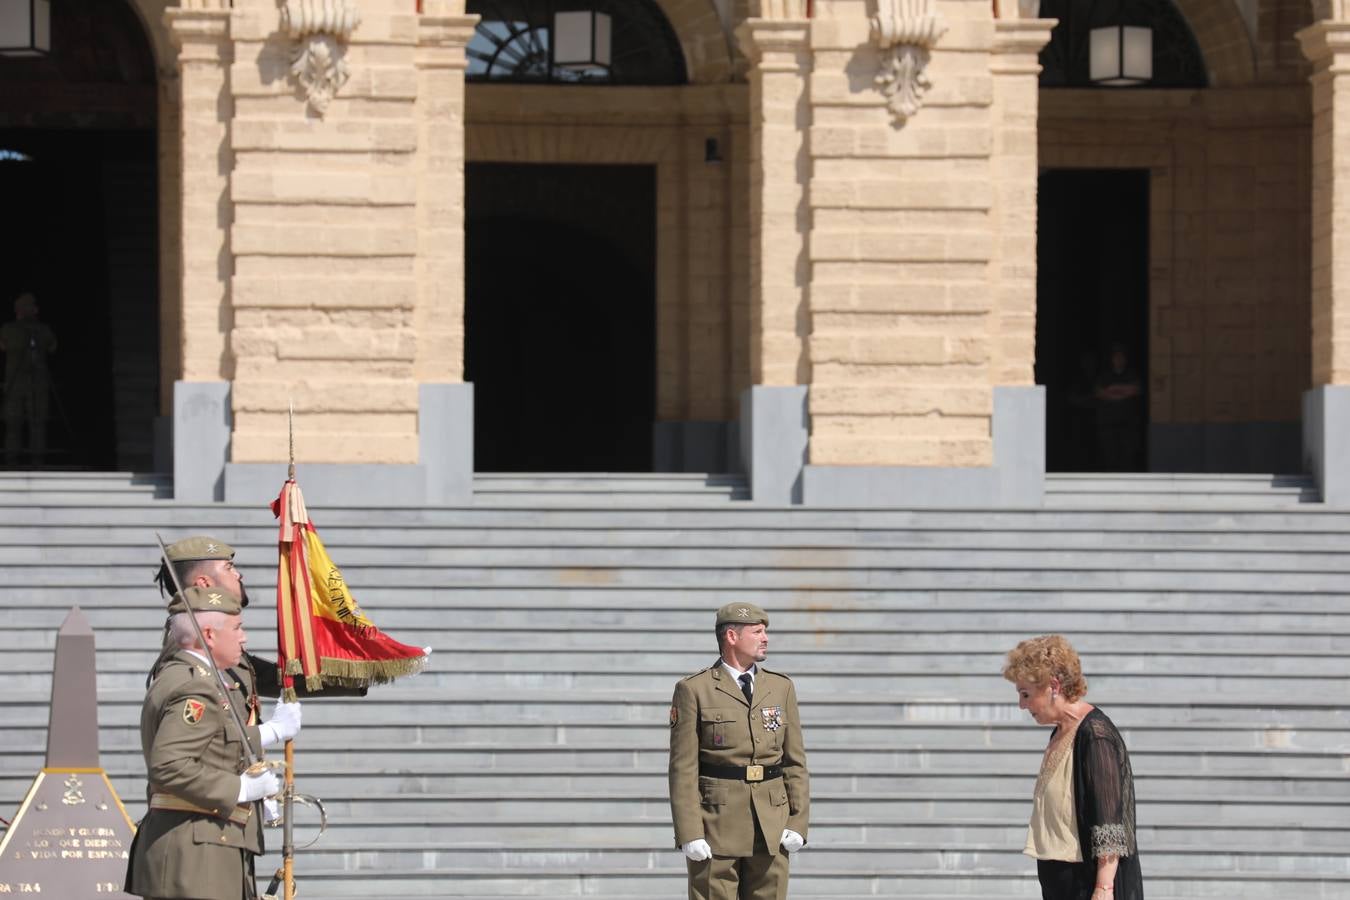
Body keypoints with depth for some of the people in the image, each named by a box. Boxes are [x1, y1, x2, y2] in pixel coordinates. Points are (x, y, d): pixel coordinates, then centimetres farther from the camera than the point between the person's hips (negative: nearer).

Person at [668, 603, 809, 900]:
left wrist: (798, 823, 0)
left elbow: (795, 761, 10)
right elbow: (683, 767, -5)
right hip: (717, 824, -4)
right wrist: (689, 833, -12)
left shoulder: (781, 687, 12)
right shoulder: (694, 691, -1)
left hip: (771, 828, 4)